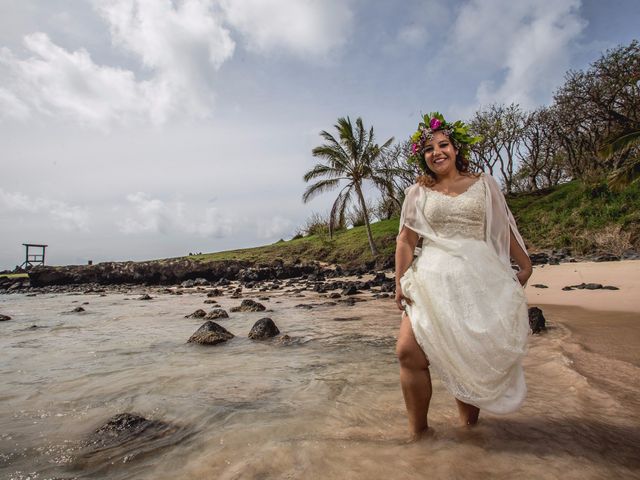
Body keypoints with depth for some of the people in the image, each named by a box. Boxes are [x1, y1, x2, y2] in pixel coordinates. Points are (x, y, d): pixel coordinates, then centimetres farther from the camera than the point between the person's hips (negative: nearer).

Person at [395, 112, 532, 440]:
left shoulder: (484, 184, 11)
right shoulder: (417, 193, 9)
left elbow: (505, 229, 15)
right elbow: (405, 240, 4)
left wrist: (525, 265, 14)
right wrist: (400, 283, -2)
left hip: (479, 279, 1)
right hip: (433, 279, 0)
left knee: (473, 355, 7)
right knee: (409, 352, -13)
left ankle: (469, 419, 32)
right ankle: (418, 430, 6)